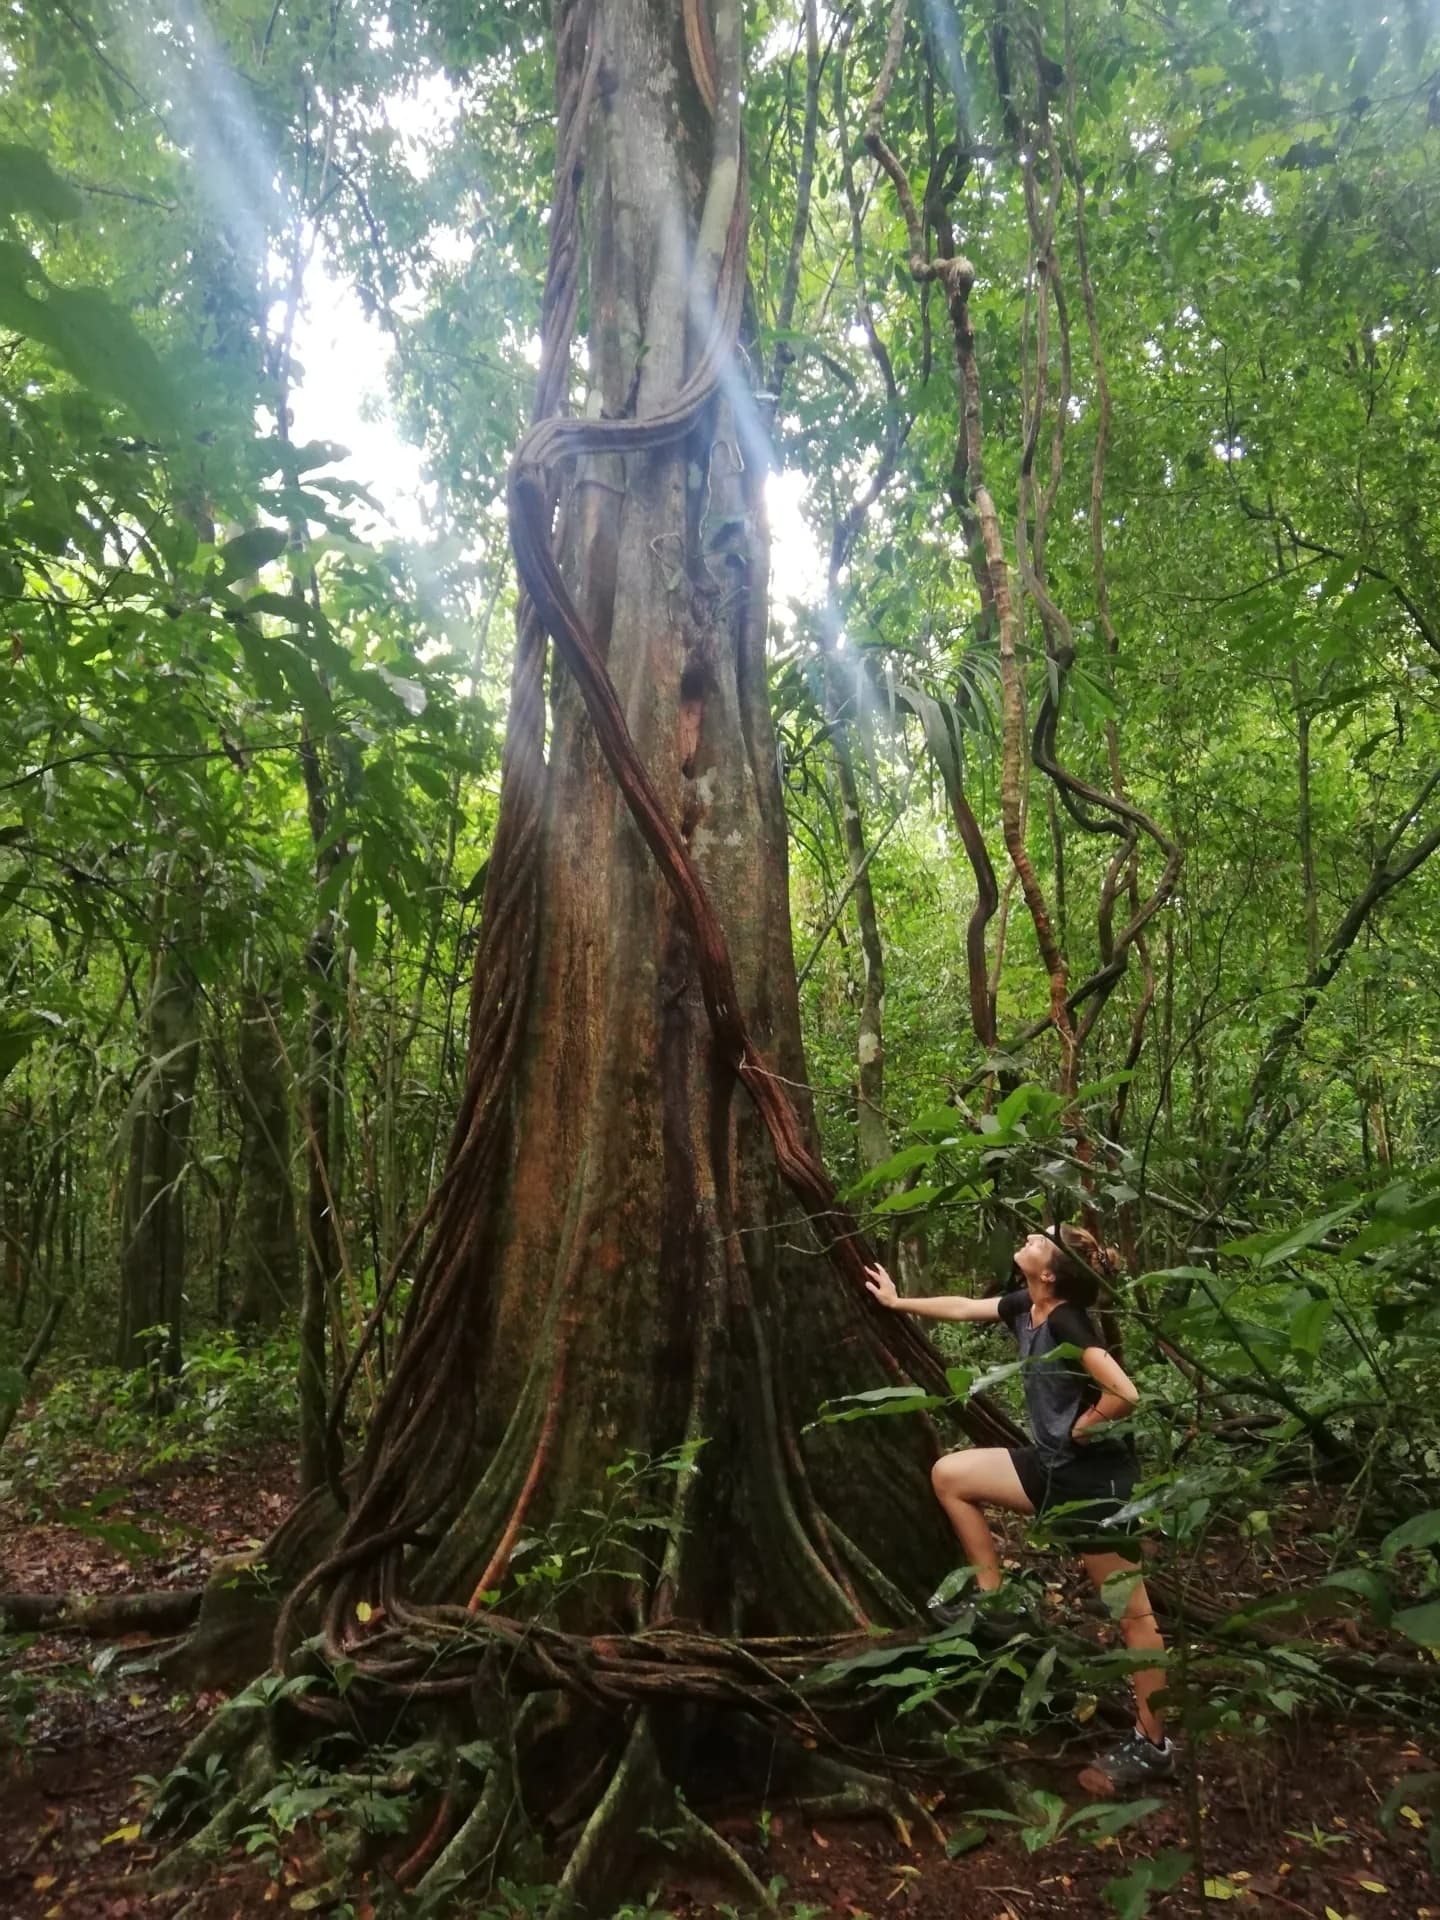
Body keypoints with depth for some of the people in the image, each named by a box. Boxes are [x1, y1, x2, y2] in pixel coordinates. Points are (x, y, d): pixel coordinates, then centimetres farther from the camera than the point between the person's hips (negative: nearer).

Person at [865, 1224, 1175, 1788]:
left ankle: (1153, 1745, 17)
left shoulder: (1067, 1322, -25)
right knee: (950, 1475, 12)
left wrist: (1080, 1428, -15)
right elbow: (962, 1307, 18)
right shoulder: (1025, 1306, 1)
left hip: (1093, 1478, -9)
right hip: (1052, 1467, 9)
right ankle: (995, 1606, 18)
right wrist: (897, 1302, 28)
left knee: (1132, 1612, 3)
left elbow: (1124, 1394, -34)